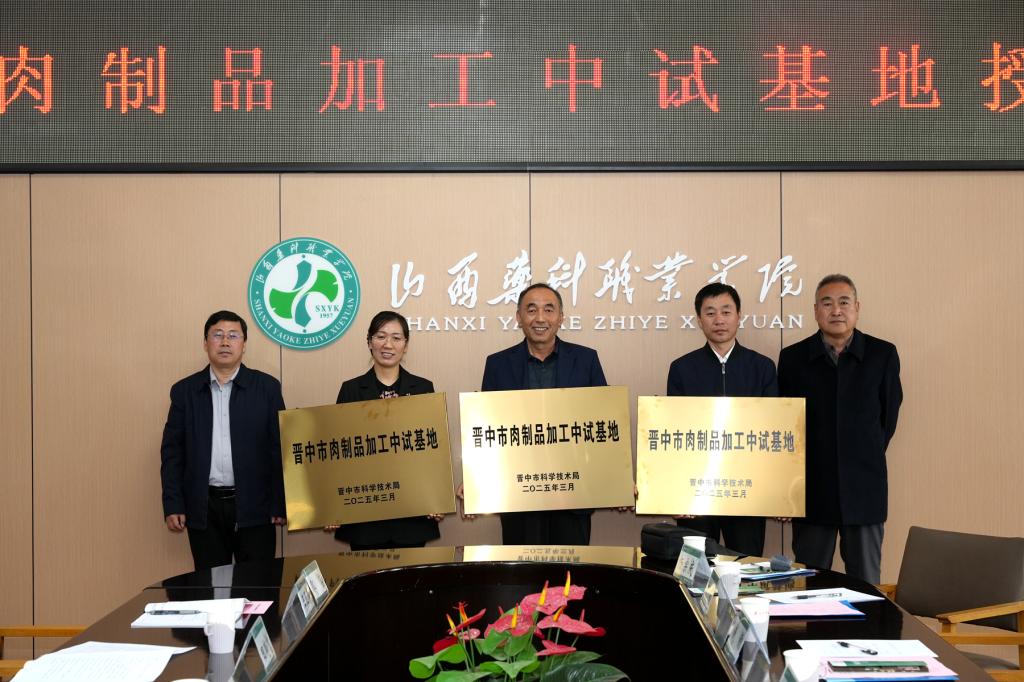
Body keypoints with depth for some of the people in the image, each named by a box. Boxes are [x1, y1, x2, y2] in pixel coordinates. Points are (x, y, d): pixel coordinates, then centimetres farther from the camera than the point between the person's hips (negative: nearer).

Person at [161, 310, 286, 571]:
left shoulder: (267, 387, 2)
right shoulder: (184, 390, 7)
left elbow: (280, 448, 0)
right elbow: (172, 451, 6)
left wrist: (280, 504, -4)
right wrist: (172, 506, -1)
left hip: (253, 508, -1)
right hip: (203, 509, 1)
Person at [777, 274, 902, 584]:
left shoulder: (883, 355, 0)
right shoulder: (792, 358, 1)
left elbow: (888, 417, 8)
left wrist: (866, 461, 11)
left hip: (864, 488, 0)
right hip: (811, 489, 0)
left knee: (866, 582, 6)